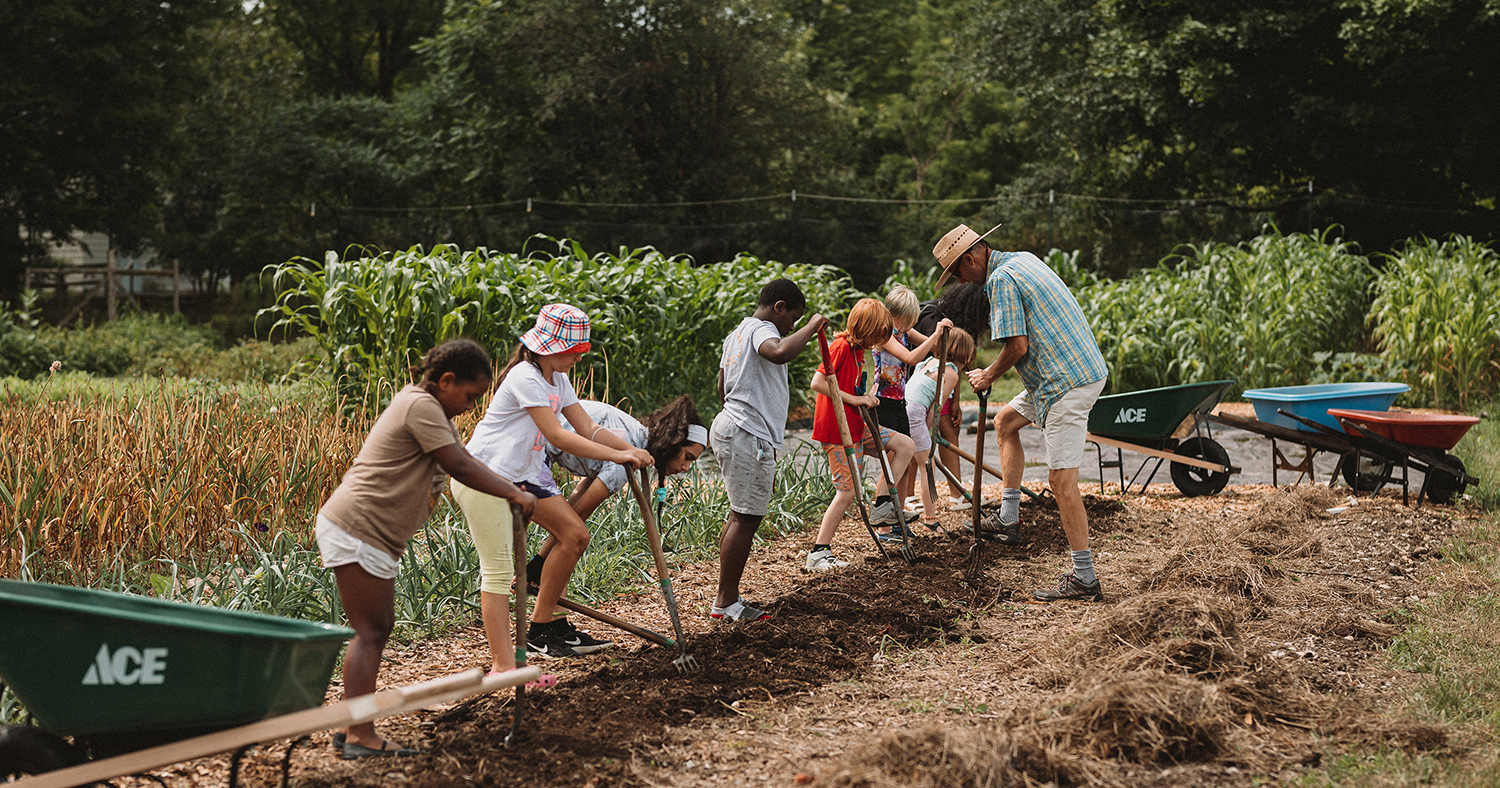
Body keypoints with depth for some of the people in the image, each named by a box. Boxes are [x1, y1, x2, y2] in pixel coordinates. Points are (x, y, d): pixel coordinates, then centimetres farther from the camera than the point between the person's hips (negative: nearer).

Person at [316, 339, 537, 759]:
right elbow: (460, 466, -18)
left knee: (379, 627, 13)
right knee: (370, 632, -10)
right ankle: (360, 736, -11)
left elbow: (461, 457, 21)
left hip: (367, 534, 11)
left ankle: (354, 727, 16)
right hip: (357, 530, -11)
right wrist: (513, 493, -11)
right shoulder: (421, 406, -15)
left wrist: (508, 492, 15)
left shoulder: (425, 405, 19)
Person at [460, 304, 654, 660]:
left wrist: (632, 450, -12)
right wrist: (617, 455, -24)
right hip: (485, 474, -10)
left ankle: (541, 629, 14)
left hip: (523, 475, 10)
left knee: (575, 535, 4)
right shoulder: (525, 378, -21)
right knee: (498, 570, -12)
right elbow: (557, 436, -25)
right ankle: (501, 664, -11)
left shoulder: (557, 379, 9)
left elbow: (587, 428, 5)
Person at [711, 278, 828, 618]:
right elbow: (780, 352, -36)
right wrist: (811, 326, -21)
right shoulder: (761, 329, -11)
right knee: (746, 518, -7)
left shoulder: (737, 333, 21)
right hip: (749, 437, -11)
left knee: (740, 515, 15)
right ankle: (726, 604, -6)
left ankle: (727, 599, 17)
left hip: (729, 428, 11)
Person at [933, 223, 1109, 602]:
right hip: (1083, 368, 11)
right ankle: (1008, 520, 27)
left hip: (1068, 383, -11)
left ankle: (1084, 578, -9)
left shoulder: (1001, 280, -14)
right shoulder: (1023, 259, 16)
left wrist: (988, 376, -1)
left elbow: (1017, 346, -18)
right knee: (1005, 421, 26)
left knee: (1062, 480, -10)